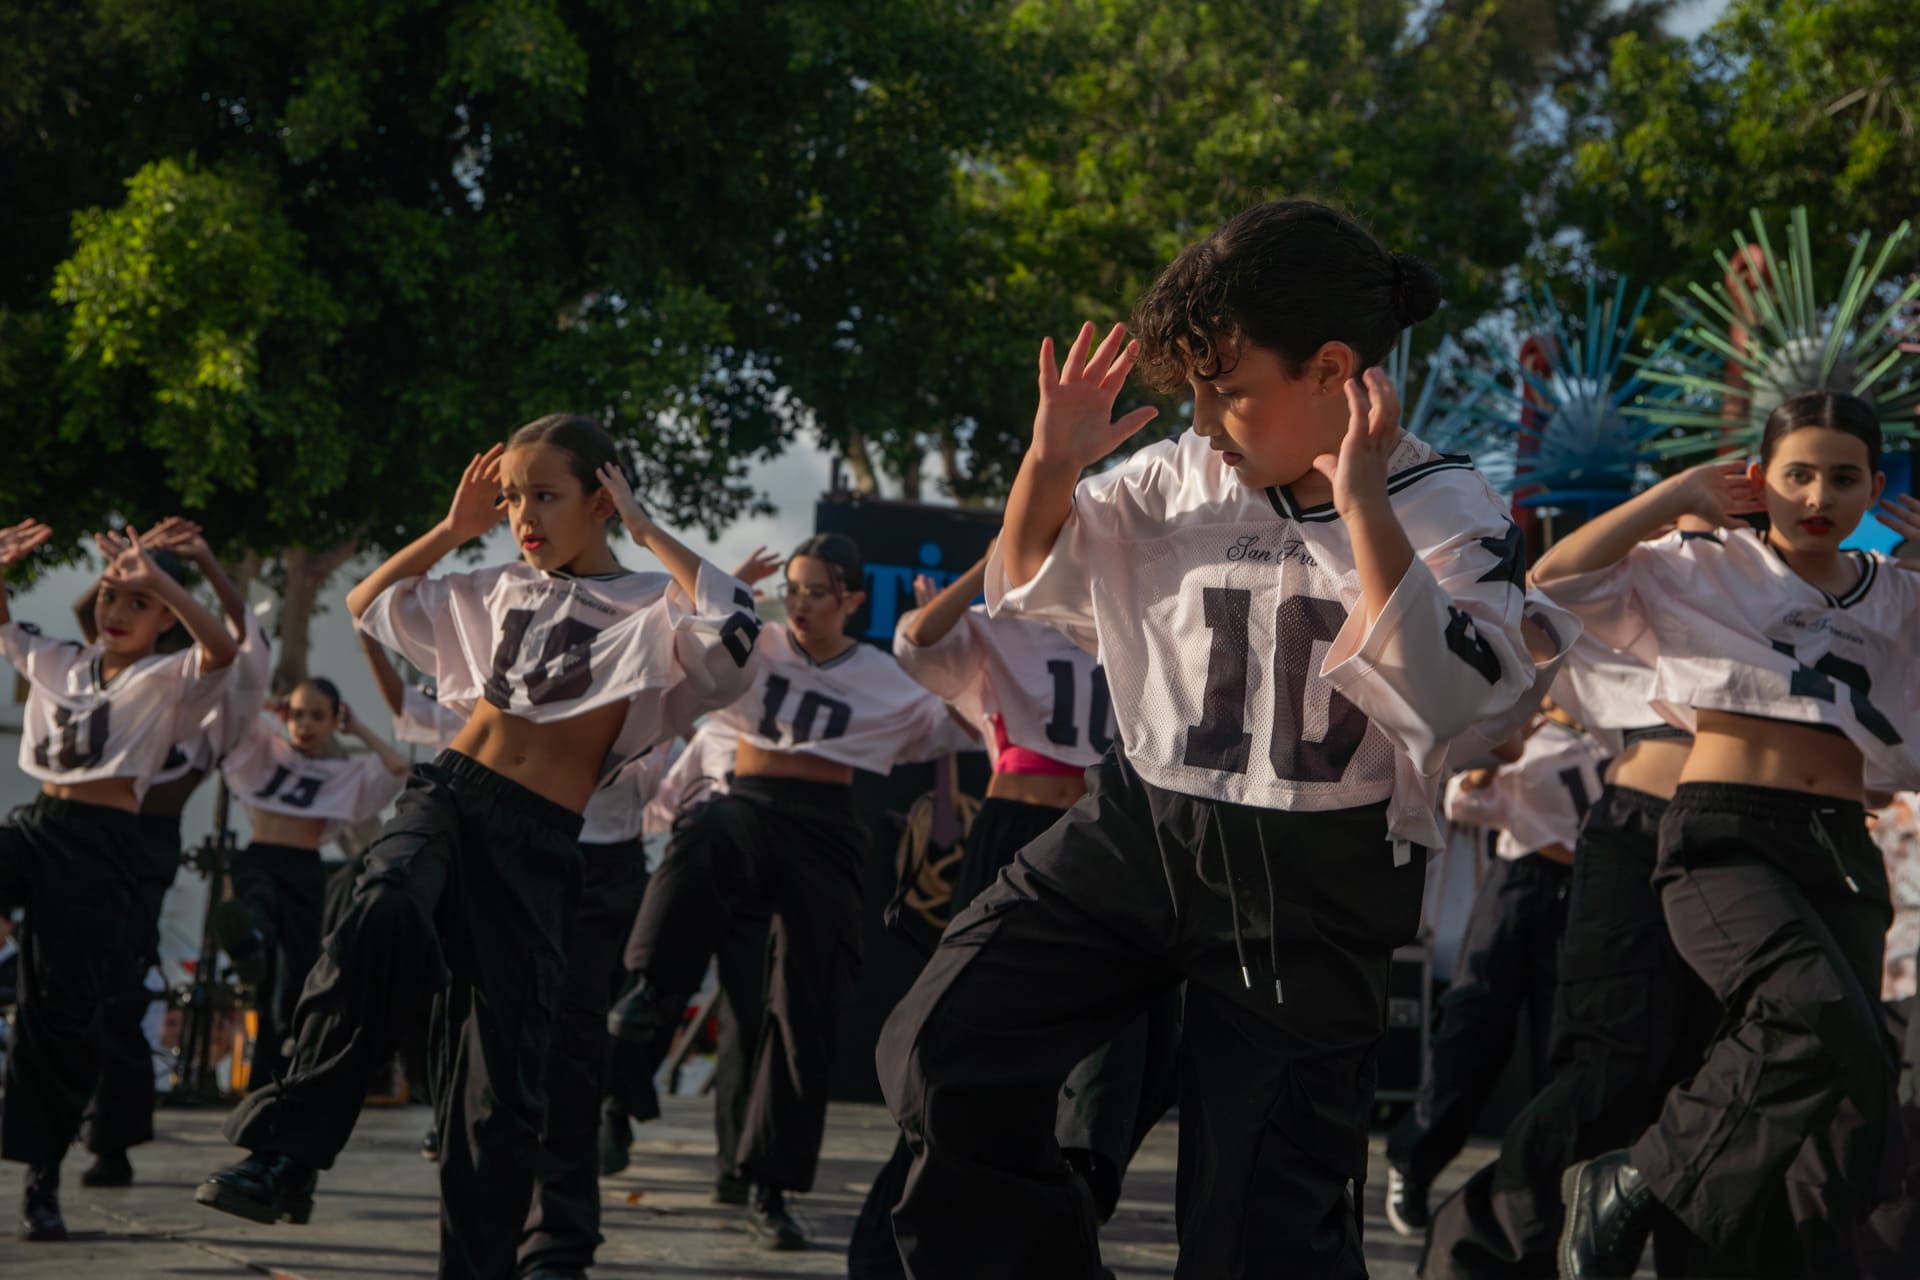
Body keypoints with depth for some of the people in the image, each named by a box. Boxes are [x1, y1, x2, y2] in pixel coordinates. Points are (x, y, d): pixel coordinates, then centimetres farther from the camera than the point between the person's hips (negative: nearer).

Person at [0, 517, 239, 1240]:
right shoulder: (59, 665, 17)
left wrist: (160, 582, -26)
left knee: (63, 1010, -5)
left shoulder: (168, 681, 2)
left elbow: (220, 648, -18)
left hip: (103, 846, -4)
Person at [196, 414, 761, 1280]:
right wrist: (452, 531, 22)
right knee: (384, 914, -34)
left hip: (539, 844, -2)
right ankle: (283, 1154, -37)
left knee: (500, 1077, -2)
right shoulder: (500, 591, 19)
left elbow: (735, 631, -19)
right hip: (447, 795, 2)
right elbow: (369, 603, 33)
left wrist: (648, 534, -7)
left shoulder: (648, 608, 5)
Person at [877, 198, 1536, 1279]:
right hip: (1139, 828, 4)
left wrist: (1361, 506, -28)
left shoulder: (1451, 517, -9)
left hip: (1311, 886, -4)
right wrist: (1052, 464, -4)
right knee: (941, 1050, -12)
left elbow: (1442, 704, -26)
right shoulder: (1183, 476, 3)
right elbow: (1027, 587, 16)